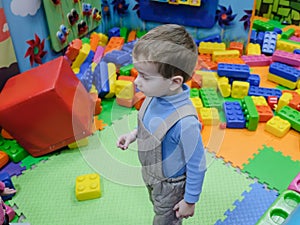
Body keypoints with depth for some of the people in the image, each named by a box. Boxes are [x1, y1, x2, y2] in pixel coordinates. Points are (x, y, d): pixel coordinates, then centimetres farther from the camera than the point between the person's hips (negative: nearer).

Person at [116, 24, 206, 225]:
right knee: (158, 208, 34)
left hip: (169, 186, -7)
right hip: (151, 174, 7)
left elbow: (197, 166, -26)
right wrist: (134, 134, -6)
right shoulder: (156, 95, -19)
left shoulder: (185, 123, -41)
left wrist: (190, 200, -14)